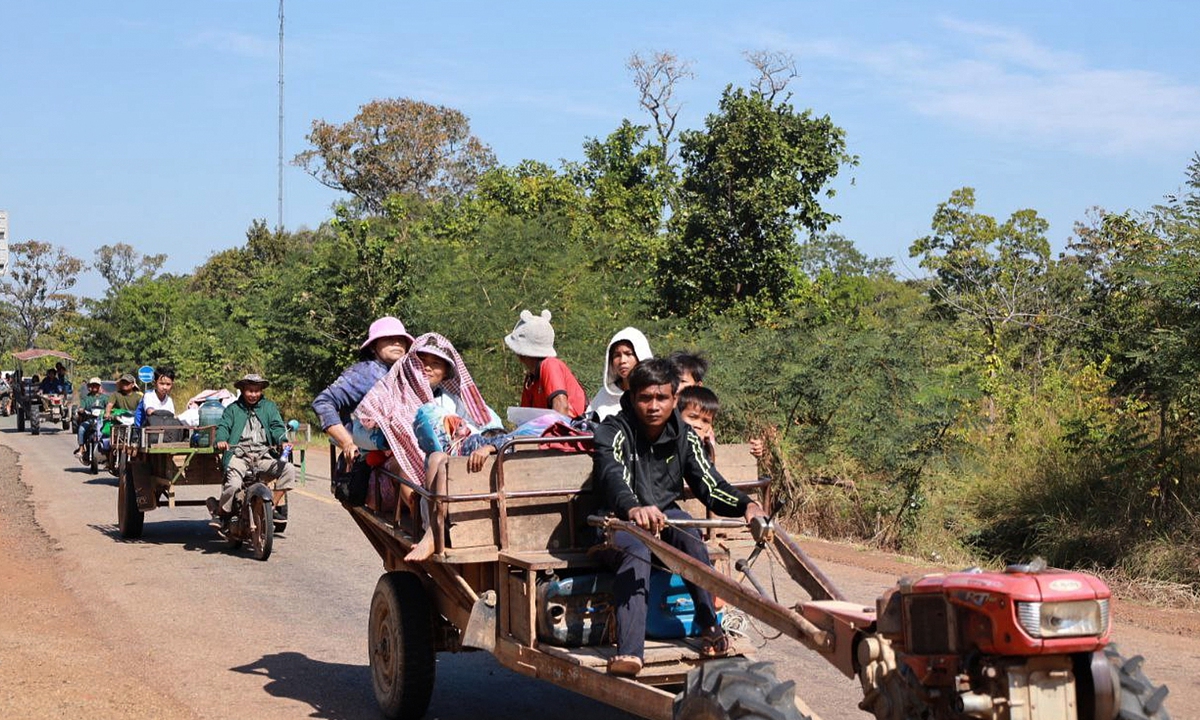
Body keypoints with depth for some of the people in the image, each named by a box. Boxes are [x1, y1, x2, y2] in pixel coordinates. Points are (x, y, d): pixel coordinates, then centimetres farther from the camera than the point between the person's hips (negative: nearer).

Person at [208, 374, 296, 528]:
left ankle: (275, 504, -4)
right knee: (234, 484, -29)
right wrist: (221, 440, -19)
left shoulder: (269, 407, 20)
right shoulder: (233, 409, 17)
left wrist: (283, 441, -15)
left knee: (288, 469, -20)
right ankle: (220, 513, -2)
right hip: (239, 455, -2)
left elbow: (277, 427, 7)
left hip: (263, 456, 2)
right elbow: (223, 426, 4)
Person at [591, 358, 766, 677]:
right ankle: (629, 652, -50)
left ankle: (710, 627, -26)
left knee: (686, 528, -30)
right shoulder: (614, 430, -17)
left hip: (663, 519, 4)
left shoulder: (683, 435, -1)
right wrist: (633, 509, -60)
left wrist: (746, 505, -27)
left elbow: (710, 485, -5)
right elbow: (612, 475, -38)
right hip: (614, 527, -4)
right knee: (636, 551, -36)